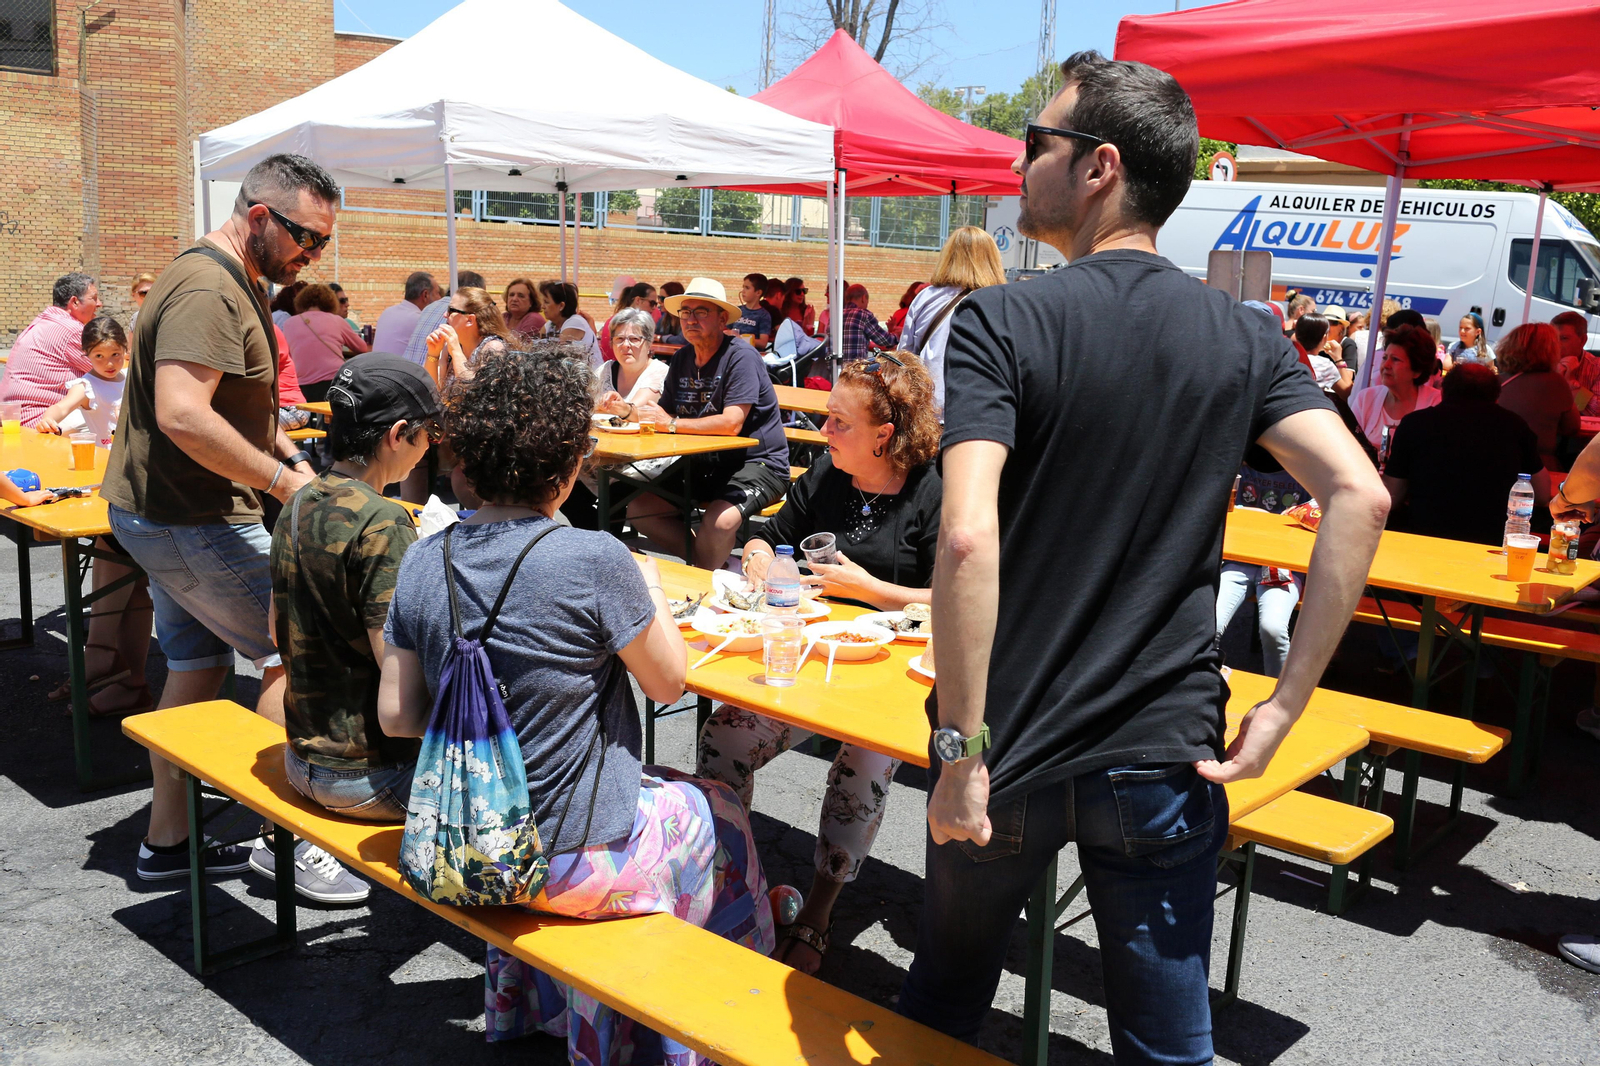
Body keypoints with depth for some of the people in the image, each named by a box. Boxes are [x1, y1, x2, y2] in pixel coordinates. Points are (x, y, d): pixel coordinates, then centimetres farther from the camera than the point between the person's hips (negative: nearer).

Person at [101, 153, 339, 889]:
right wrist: (282, 480, -26)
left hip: (165, 514, 11)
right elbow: (183, 416, -32)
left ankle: (168, 841, 26)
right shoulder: (208, 290, -20)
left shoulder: (234, 283, 14)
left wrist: (286, 455, 9)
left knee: (197, 668, 16)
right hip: (192, 522, -11)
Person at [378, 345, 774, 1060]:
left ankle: (522, 1006, 46)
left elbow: (397, 717, 1)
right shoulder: (594, 560, -24)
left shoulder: (424, 561, -7)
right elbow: (668, 683, -9)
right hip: (571, 861, -6)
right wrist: (650, 586, 7)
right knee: (716, 814, 22)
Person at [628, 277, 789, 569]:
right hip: (707, 463, 8)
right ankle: (714, 558, 0)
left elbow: (731, 424, -24)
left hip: (757, 462, -8)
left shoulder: (740, 356, -15)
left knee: (719, 521, -34)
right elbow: (663, 413, 8)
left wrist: (672, 424, -19)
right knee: (638, 508, -3)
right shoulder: (682, 359, 8)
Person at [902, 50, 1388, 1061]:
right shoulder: (1244, 338, -1)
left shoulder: (1001, 321, -13)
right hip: (1165, 755, 3)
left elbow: (967, 538, -25)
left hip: (1011, 755, -2)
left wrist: (964, 749, -19)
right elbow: (1359, 496, -10)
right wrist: (1285, 704, -6)